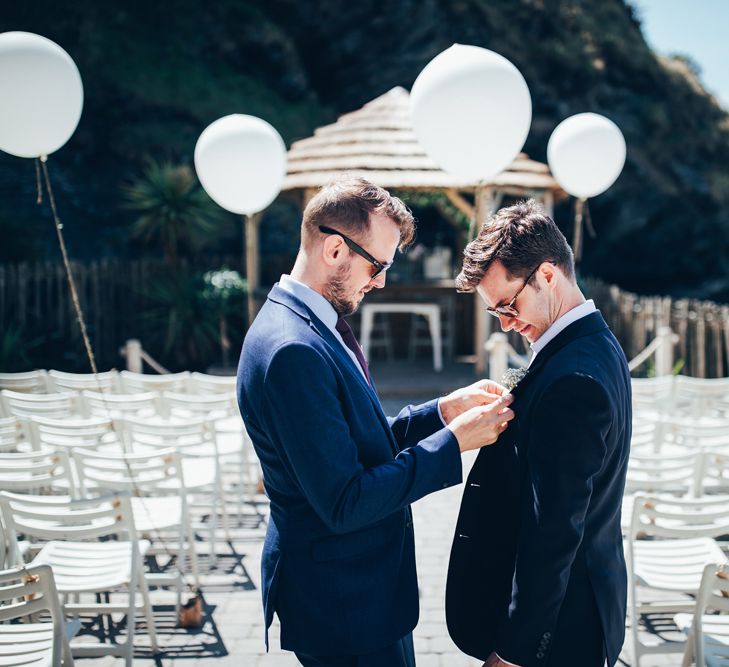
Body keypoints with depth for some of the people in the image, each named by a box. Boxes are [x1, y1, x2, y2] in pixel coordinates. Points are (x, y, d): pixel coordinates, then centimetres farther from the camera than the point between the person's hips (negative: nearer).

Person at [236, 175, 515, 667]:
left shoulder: (313, 323, 6)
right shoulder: (294, 350, -26)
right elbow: (344, 504, -26)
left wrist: (442, 410, 0)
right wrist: (454, 441, -21)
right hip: (342, 602, -10)